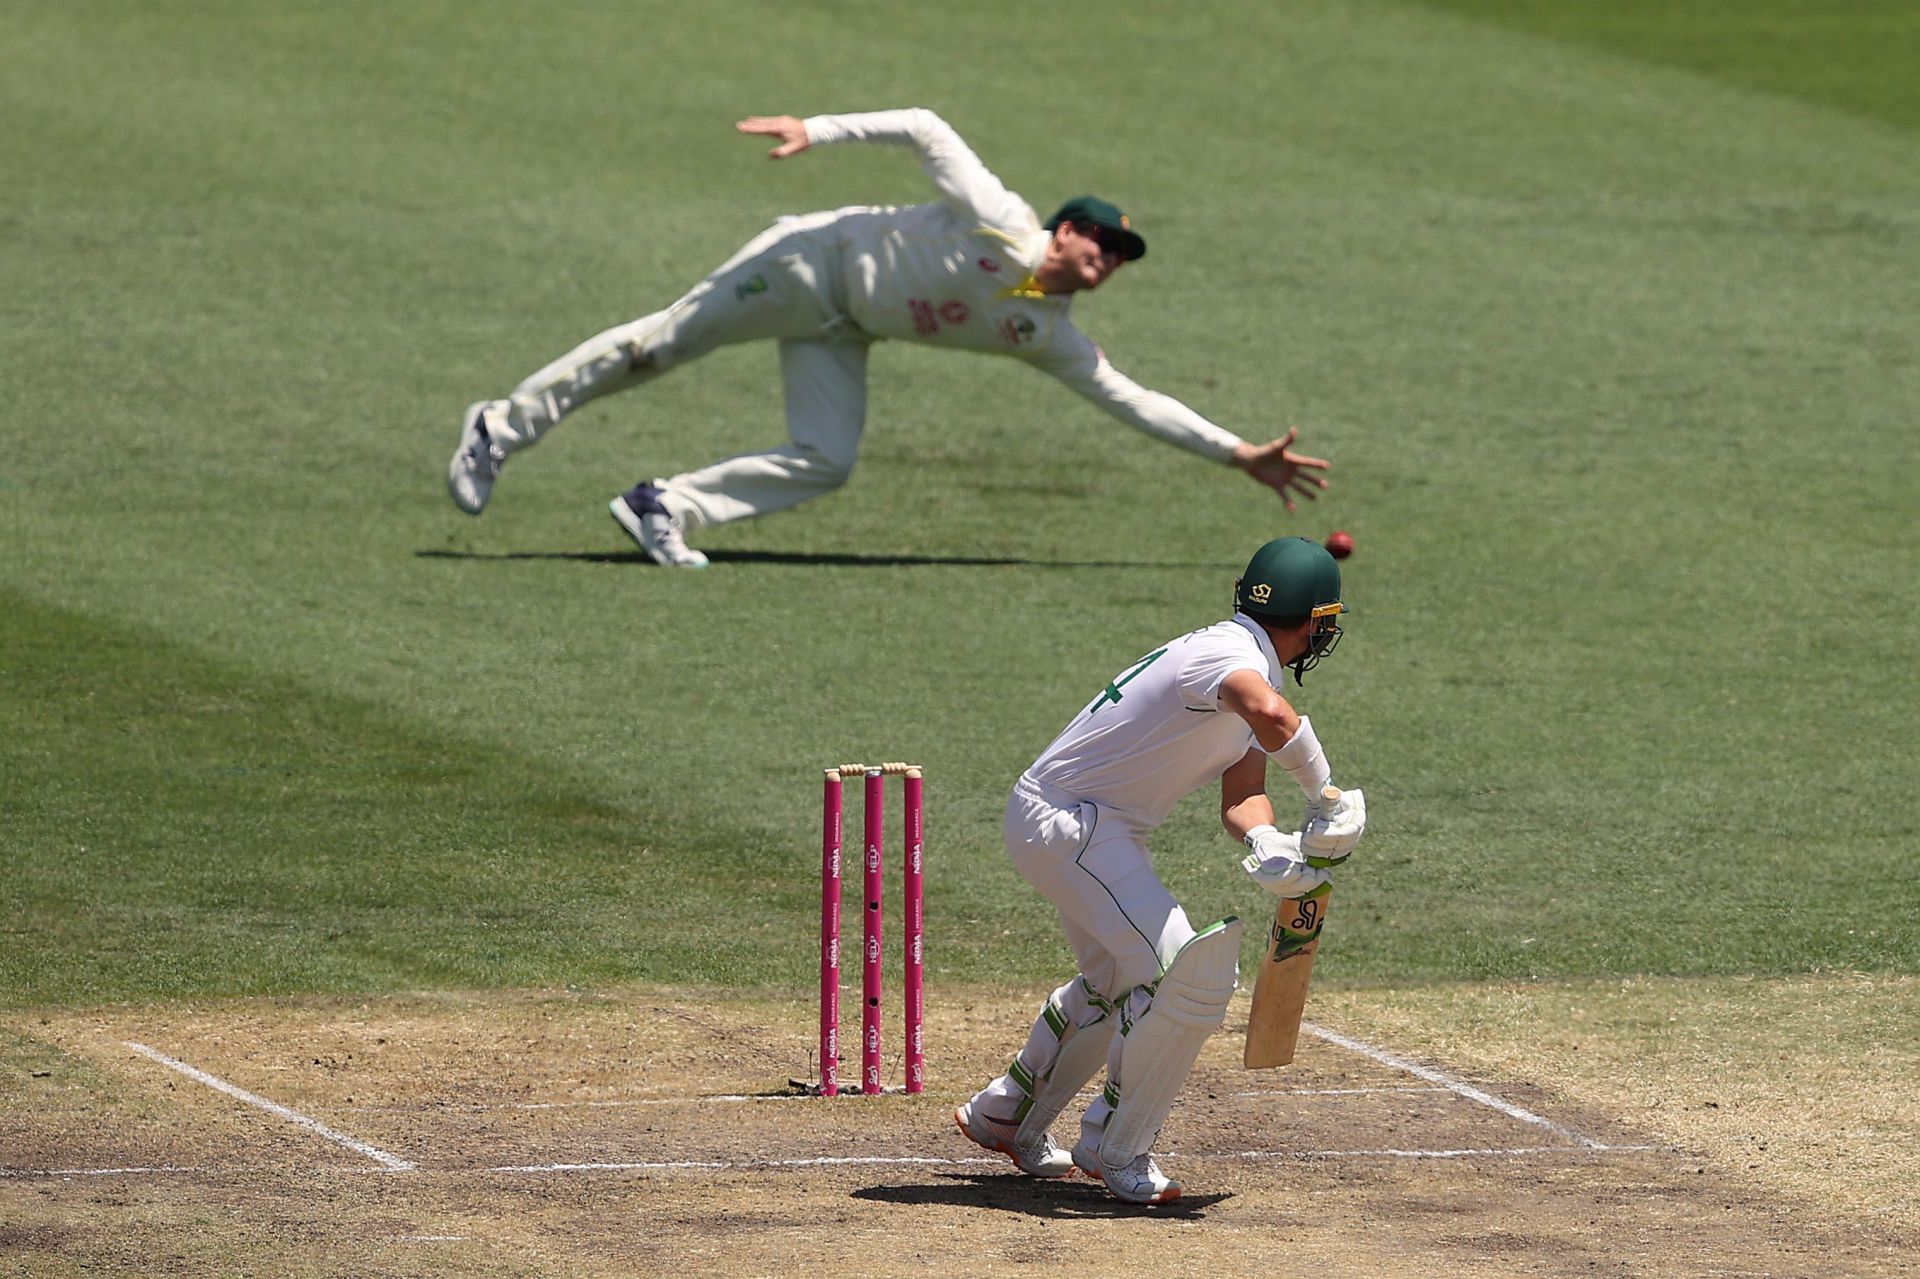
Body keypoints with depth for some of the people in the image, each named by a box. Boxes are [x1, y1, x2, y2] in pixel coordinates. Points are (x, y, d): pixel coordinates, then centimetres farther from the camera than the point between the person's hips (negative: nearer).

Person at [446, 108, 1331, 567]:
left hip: (842, 336, 7)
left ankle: (665, 508, -6)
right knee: (661, 344, -7)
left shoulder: (1048, 335, -3)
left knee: (825, 465, -11)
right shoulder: (999, 221, -21)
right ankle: (502, 429, 2)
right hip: (816, 264, -7)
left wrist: (1240, 454, -5)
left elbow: (1135, 402, -1)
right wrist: (821, 132, -26)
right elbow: (926, 130, -17)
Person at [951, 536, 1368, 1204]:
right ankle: (1115, 1149, -5)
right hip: (1066, 820, -11)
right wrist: (1324, 798, -31)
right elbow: (1271, 716, -46)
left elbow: (1240, 796, 1)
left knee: (1114, 983, 28)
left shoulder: (1237, 660, 11)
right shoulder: (1232, 655, -22)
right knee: (1183, 976, -18)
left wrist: (1269, 844, -21)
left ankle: (1003, 1117, 43)